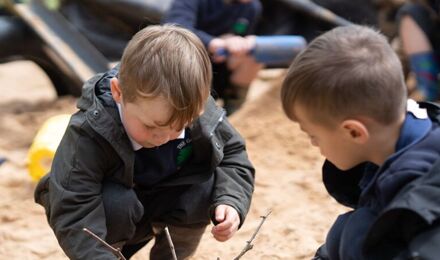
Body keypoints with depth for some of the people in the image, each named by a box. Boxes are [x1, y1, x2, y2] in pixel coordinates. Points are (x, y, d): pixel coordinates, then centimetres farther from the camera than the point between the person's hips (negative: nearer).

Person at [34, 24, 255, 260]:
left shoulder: (200, 114, -24)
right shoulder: (90, 135, -36)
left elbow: (232, 154, -8)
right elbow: (72, 212, -37)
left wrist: (230, 203, -27)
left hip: (160, 206, 4)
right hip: (110, 211, -3)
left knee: (205, 188, -24)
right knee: (116, 206, -35)